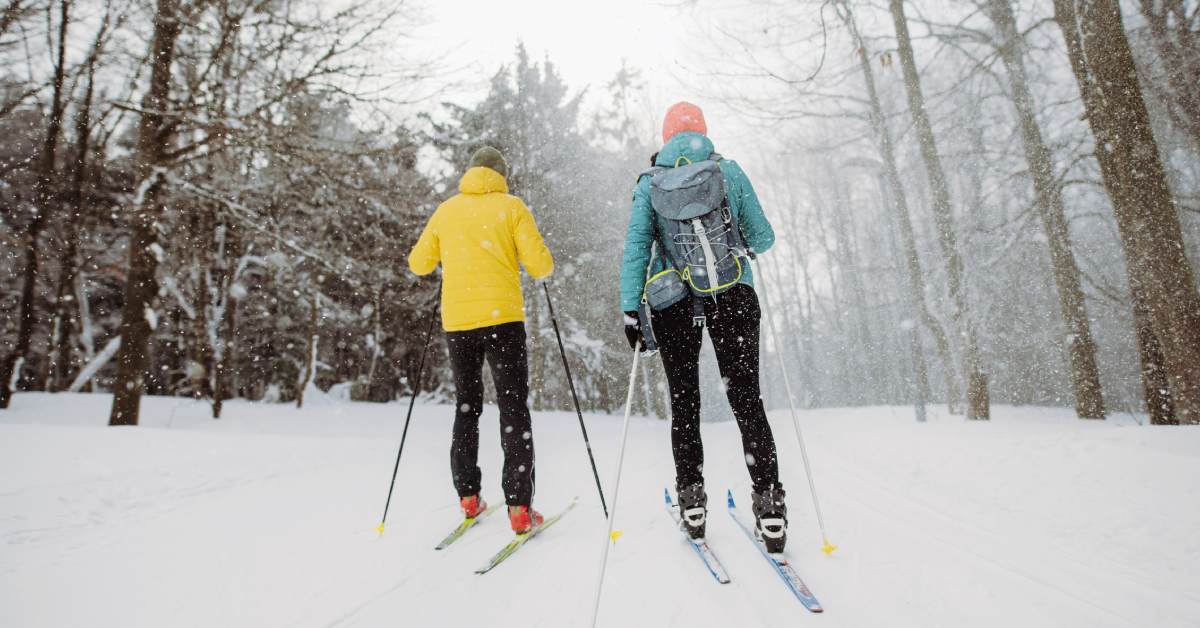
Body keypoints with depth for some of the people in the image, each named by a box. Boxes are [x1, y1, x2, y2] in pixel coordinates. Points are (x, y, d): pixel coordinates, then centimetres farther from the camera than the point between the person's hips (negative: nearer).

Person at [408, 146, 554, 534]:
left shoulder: (446, 210, 11)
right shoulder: (511, 206, 1)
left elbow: (418, 264, 17)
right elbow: (539, 265, -6)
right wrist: (544, 268, 17)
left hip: (457, 322, 4)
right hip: (502, 318, -3)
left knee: (466, 406, 17)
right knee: (513, 408, 1)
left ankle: (468, 497, 18)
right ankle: (519, 508, -3)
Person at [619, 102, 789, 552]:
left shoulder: (649, 184, 4)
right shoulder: (729, 171, 3)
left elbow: (635, 249, -4)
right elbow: (762, 237, 5)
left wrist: (631, 311, -4)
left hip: (675, 303, 1)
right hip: (733, 297, 0)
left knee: (684, 402, 12)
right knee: (746, 399, 4)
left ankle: (692, 501, 15)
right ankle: (768, 502, 0)